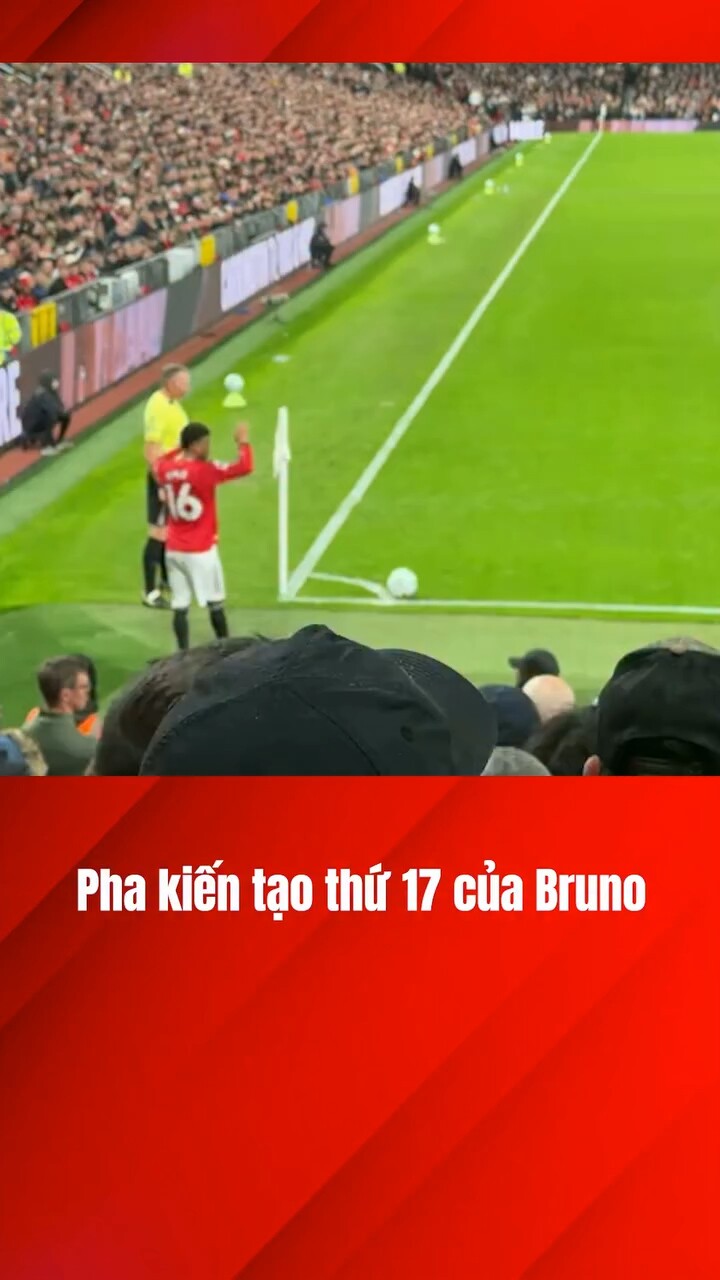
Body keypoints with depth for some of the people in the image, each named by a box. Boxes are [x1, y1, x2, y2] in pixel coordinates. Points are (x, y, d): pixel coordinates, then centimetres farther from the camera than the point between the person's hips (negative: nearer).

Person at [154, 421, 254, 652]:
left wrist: (180, 450, 28)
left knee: (179, 607, 4)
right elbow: (244, 467, -22)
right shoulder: (204, 470, -17)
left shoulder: (164, 468, 1)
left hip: (174, 550, 5)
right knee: (215, 604, 12)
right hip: (201, 551, -5)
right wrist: (243, 442, -6)